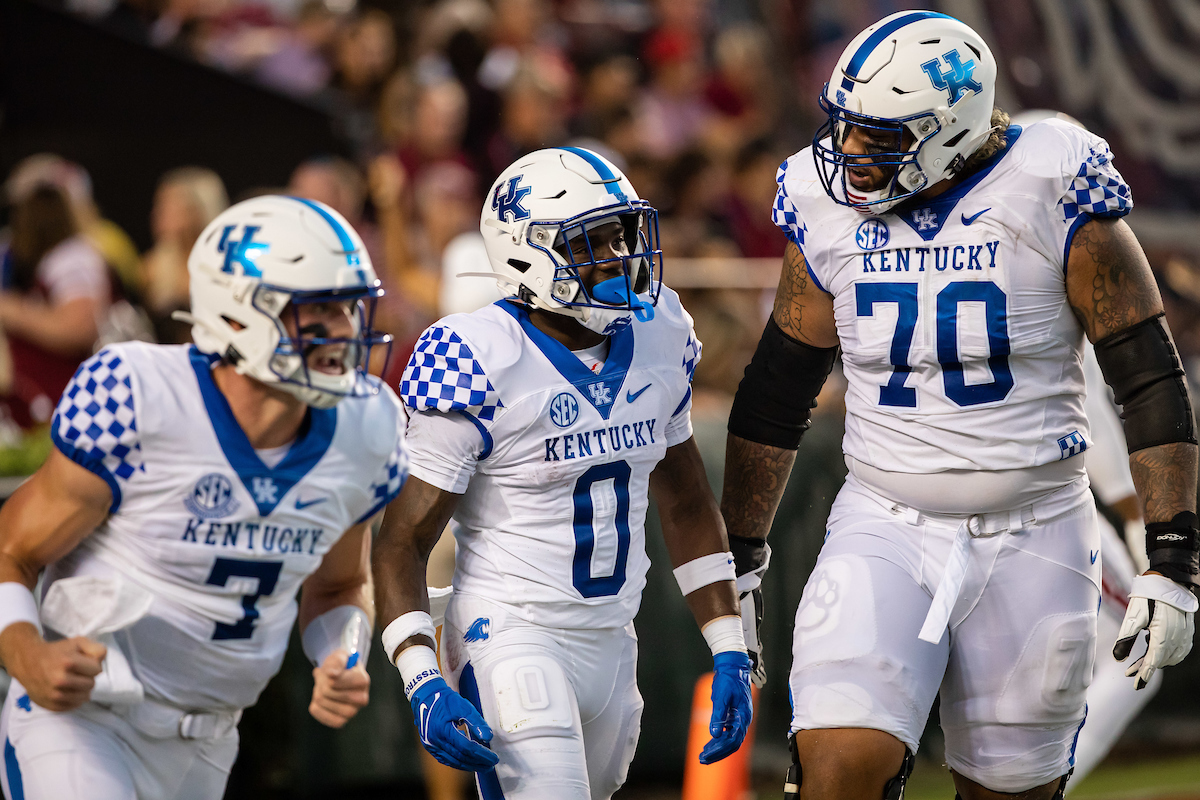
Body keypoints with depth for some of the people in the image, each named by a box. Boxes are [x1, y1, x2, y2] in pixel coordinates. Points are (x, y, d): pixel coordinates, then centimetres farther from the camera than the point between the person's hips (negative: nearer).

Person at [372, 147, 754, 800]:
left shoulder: (657, 337, 4)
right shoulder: (484, 364, -16)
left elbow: (687, 506, 16)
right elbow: (401, 542, -12)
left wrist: (729, 652, 11)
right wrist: (421, 682, -24)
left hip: (611, 644, 7)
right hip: (511, 638, -7)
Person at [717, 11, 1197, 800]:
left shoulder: (1053, 195, -11)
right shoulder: (828, 209, 0)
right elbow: (777, 392, 12)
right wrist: (739, 559, 14)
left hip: (1033, 545, -2)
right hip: (884, 535, 2)